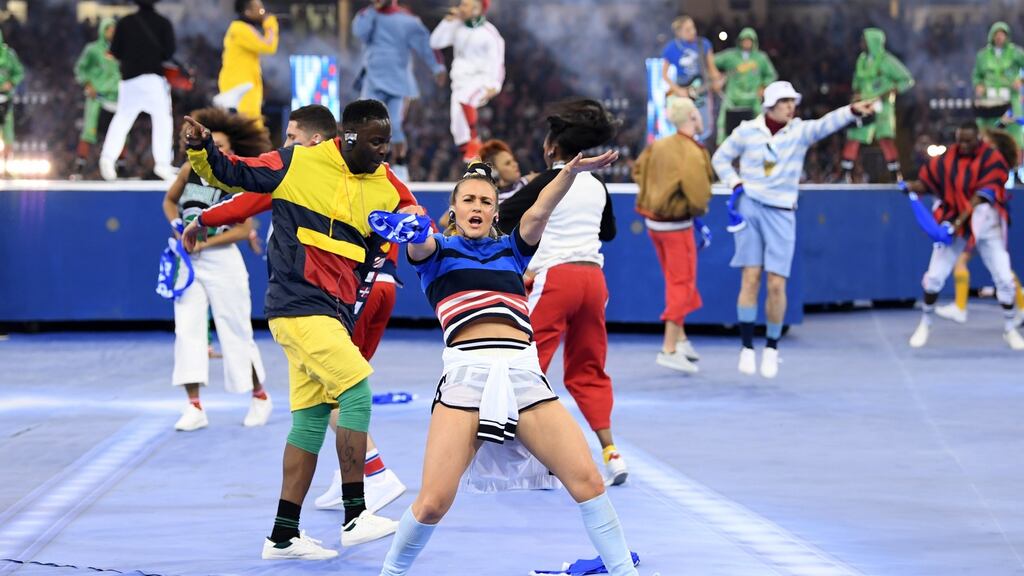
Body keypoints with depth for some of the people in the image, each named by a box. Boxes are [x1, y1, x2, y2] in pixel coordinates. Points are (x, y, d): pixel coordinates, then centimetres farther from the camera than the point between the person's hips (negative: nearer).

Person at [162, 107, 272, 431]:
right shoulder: (190, 170, 2)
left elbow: (244, 229, -12)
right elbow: (169, 201, 18)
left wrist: (205, 242, -17)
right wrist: (179, 228, 0)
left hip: (221, 261, -4)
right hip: (188, 261, 4)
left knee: (235, 332, 3)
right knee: (186, 330, -6)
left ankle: (260, 397, 23)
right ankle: (195, 408, -5)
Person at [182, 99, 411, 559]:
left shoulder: (388, 190, 8)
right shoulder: (298, 163, -5)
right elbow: (230, 175, 5)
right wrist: (200, 149, -9)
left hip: (334, 313, 7)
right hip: (299, 303, -7)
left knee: (312, 419, 8)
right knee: (356, 393, -17)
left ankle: (283, 536, 14)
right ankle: (355, 517, -15)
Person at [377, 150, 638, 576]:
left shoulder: (511, 249, 22)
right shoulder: (437, 251, 14)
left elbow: (539, 212, 4)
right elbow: (419, 244, -10)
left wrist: (571, 172, -15)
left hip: (524, 376, 3)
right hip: (466, 376, -3)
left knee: (587, 481, -10)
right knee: (433, 502, -13)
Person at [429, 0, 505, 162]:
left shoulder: (488, 32, -8)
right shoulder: (457, 27, 8)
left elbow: (496, 61, -10)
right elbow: (435, 42, 5)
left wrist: (494, 86, -20)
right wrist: (448, 21, -2)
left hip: (481, 79, -6)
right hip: (460, 80, 6)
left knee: (463, 98, -36)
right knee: (458, 125, -1)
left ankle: (474, 141, -25)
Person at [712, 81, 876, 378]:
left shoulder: (800, 132, 0)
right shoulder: (747, 131, 1)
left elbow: (826, 124, -19)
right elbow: (720, 158, 13)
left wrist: (853, 111, -39)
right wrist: (735, 184, -3)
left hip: (781, 213, 0)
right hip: (750, 207, 0)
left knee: (776, 285, -4)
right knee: (751, 278, -4)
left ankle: (772, 347, 14)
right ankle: (747, 347, 3)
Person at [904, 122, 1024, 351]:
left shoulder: (992, 159, -14)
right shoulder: (947, 158, -3)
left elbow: (982, 195, -22)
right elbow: (927, 181, 2)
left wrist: (961, 219, -30)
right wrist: (911, 186, -21)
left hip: (985, 226, -2)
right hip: (952, 224, 2)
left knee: (1005, 279, -3)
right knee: (934, 276, -3)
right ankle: (925, 325, 18)